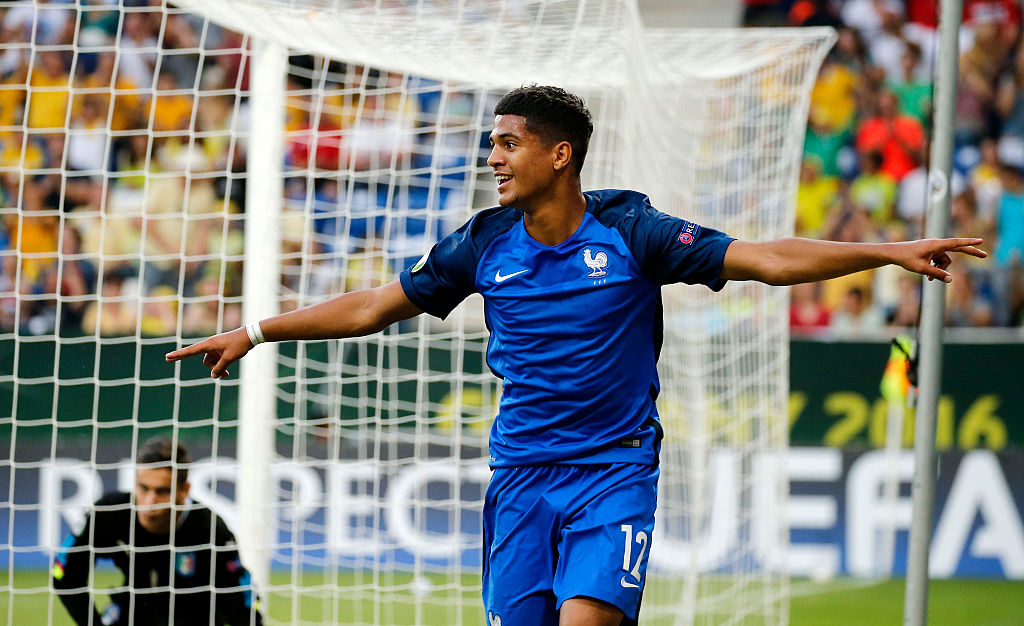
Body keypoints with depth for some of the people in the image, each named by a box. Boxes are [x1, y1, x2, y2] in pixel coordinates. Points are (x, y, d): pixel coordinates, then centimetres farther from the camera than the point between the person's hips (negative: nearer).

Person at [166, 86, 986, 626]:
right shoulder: (485, 244, 2)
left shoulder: (631, 232, -7)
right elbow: (373, 306, 11)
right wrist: (255, 334, 11)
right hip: (521, 475, 4)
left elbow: (766, 259, -9)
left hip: (613, 472, -4)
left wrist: (891, 252, -17)